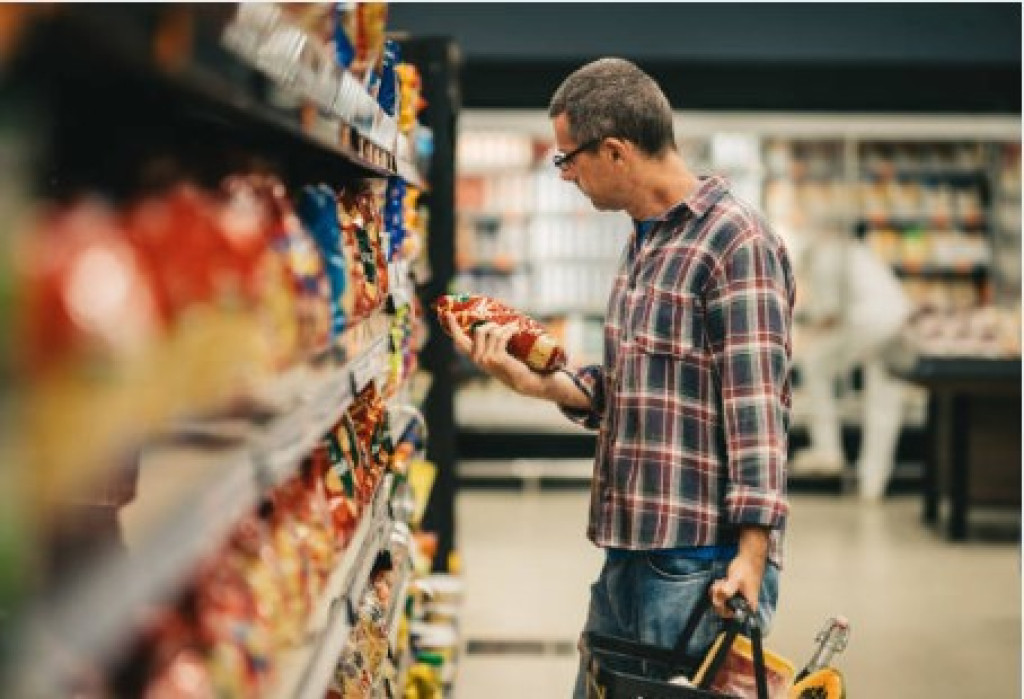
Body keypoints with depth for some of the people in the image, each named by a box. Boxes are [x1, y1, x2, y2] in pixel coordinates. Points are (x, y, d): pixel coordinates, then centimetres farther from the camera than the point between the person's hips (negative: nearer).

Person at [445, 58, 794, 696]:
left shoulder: (736, 240, -13)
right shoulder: (644, 240, 16)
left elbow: (756, 408, -18)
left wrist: (752, 552, -22)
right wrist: (536, 380, 3)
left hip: (702, 563, -9)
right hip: (628, 549, 9)